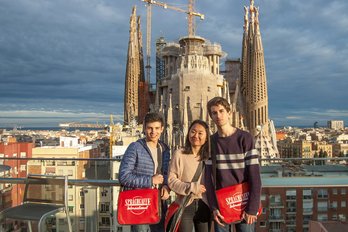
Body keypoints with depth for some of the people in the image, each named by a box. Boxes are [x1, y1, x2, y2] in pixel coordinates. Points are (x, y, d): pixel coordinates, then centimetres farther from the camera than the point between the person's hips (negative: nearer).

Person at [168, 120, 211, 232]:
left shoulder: (208, 156, 3)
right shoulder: (179, 154, -10)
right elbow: (171, 180, -9)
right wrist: (191, 187, -17)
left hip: (204, 205, 4)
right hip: (185, 205, -4)